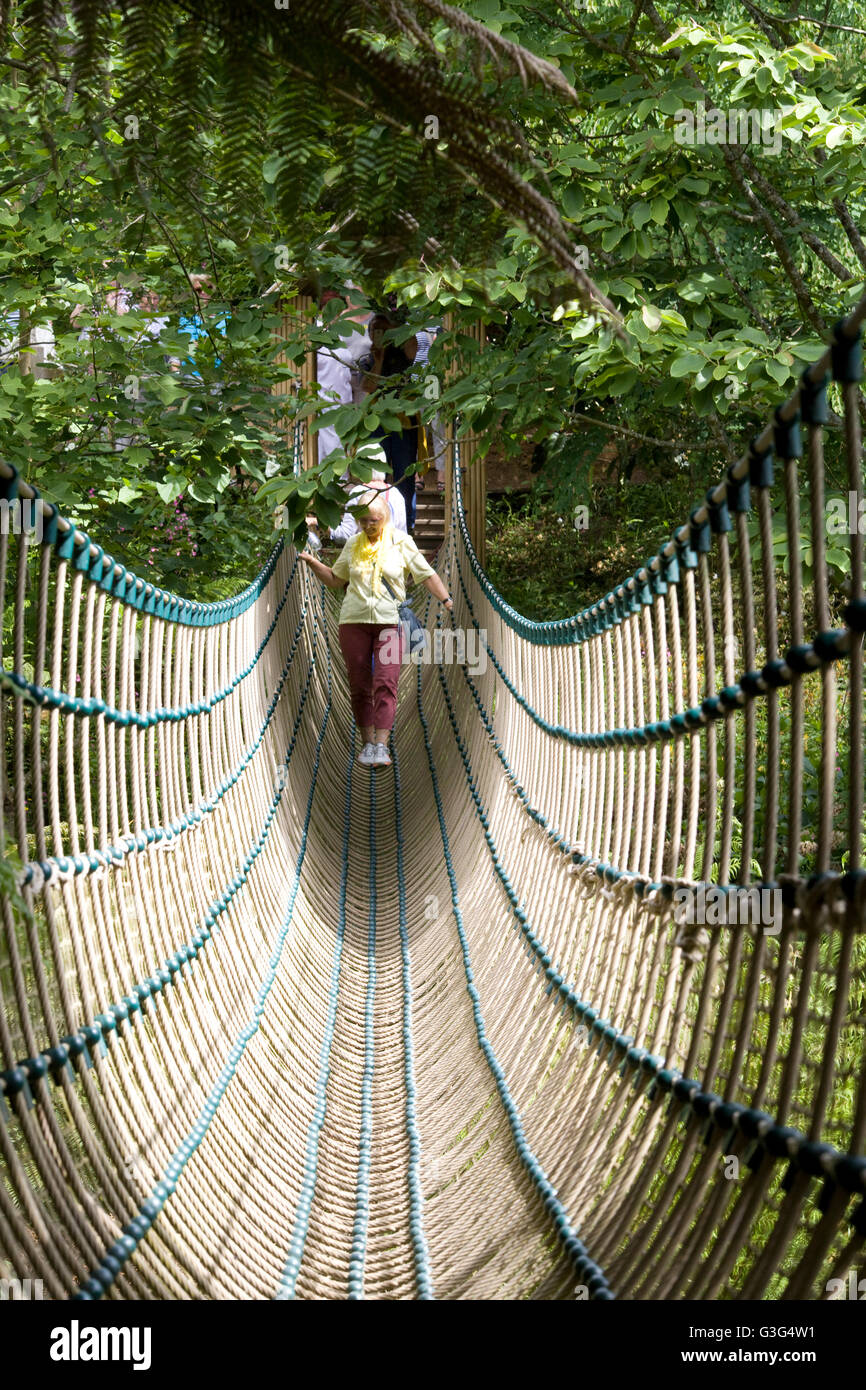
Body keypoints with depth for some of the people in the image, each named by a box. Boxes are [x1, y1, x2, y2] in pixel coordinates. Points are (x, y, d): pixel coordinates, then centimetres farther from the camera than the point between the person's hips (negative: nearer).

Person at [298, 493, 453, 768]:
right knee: (359, 687, 2)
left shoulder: (402, 542, 3)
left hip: (389, 622, -3)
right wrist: (314, 563, 5)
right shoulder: (353, 544, 11)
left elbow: (427, 575, 4)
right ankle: (368, 743, 11)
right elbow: (336, 580, 20)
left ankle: (381, 747, -18)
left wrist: (446, 599, -9)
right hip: (354, 621, 3)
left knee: (385, 684, -13)